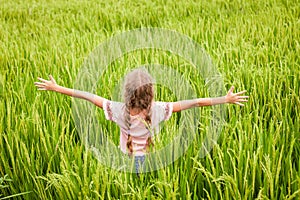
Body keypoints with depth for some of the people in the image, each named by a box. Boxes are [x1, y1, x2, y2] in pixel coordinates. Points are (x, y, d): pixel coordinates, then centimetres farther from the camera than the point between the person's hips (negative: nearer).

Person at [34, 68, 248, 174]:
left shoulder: (119, 110, -23)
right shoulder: (157, 110, -24)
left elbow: (88, 95, -15)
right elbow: (193, 102, -22)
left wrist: (57, 88, -7)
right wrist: (226, 99, -17)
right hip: (149, 162, 0)